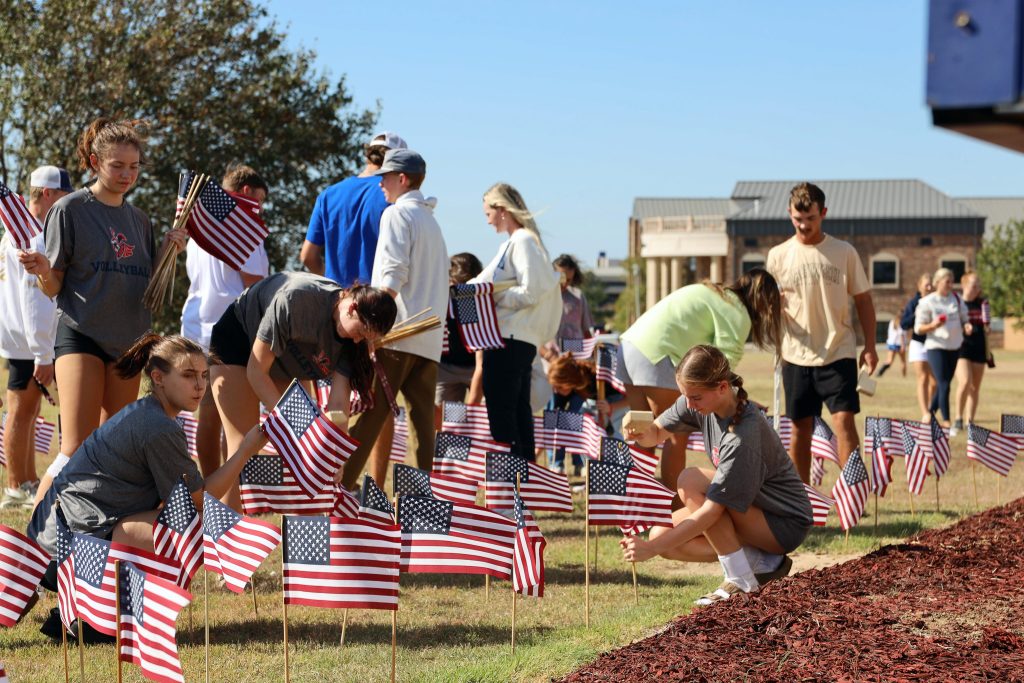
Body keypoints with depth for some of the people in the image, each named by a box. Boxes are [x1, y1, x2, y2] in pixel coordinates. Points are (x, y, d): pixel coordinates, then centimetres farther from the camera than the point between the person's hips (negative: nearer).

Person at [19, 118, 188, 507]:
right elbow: (53, 288, -4)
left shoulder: (139, 221, 13)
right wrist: (43, 271, -26)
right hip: (80, 338, -6)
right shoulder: (70, 210, -3)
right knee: (76, 452, -15)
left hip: (127, 342, 6)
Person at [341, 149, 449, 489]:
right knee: (422, 419, 3)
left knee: (367, 413, -8)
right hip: (430, 337, 8)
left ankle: (341, 488, -10)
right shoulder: (431, 220, 24)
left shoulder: (397, 213, -2)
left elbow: (394, 274, -14)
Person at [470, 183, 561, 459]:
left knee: (500, 413, -9)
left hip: (509, 340, -10)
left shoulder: (522, 241, -10)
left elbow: (530, 292, -18)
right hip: (520, 340, 10)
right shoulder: (515, 242, 20)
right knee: (519, 412, 12)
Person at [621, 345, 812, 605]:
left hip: (786, 525, -9)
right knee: (662, 534, -5)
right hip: (752, 511, 9)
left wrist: (651, 548, -32)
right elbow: (656, 434, 1)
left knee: (690, 482, -27)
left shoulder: (744, 437, -33)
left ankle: (741, 581, -18)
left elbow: (712, 511, -32)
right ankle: (763, 563, 2)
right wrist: (641, 433, -26)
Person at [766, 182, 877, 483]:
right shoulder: (778, 255, 3)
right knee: (800, 427, 7)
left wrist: (869, 346, -1)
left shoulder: (844, 252, 1)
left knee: (843, 420, -12)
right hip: (796, 355, 2)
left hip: (839, 353, -2)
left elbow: (863, 300, 6)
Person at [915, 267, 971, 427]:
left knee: (944, 383, 12)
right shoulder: (927, 302, -6)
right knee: (944, 385, -10)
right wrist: (933, 325, -23)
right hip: (936, 347, -5)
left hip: (955, 347, 5)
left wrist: (967, 325, -10)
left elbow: (964, 318, 14)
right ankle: (946, 420, -5)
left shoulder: (957, 299, 6)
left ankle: (931, 412, 30)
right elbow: (918, 328, -4)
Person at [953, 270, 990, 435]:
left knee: (975, 388, 6)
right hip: (960, 348, -4)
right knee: (965, 382, -22)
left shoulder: (982, 304, 9)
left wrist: (988, 350, 11)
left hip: (979, 348, 5)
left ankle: (969, 422, 12)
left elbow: (985, 329, 13)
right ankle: (958, 419, -12)